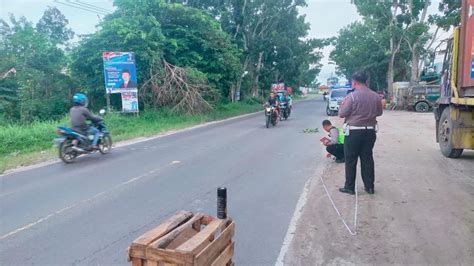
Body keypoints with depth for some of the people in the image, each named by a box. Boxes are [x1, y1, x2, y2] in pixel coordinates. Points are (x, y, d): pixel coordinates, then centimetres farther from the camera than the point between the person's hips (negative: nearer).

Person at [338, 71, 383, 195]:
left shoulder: (351, 96, -15)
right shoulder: (375, 96, 2)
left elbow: (342, 114, -12)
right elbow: (379, 112, 13)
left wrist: (343, 104, 7)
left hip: (353, 132, -5)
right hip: (370, 131, 5)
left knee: (350, 160, 5)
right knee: (367, 159, 13)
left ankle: (349, 187, 10)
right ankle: (369, 186, 20)